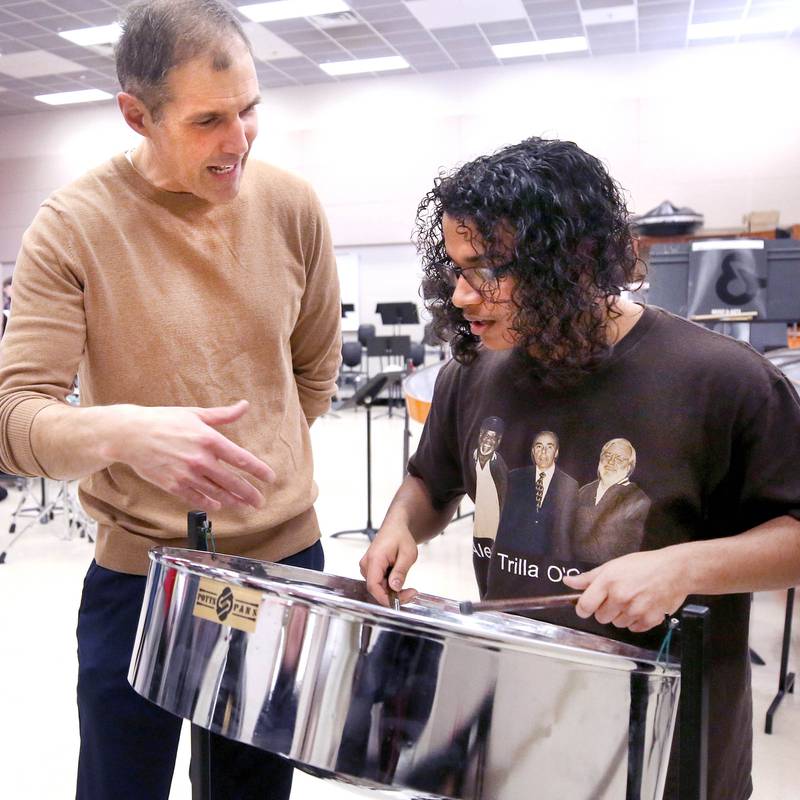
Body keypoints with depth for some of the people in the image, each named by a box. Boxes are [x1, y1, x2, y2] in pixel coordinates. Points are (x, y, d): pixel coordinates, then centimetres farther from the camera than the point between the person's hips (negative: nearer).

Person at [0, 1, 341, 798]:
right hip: (138, 574, -2)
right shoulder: (73, 226, -12)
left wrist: (248, 468, 6)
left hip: (287, 556, 3)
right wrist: (125, 433, -37)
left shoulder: (292, 208, -4)